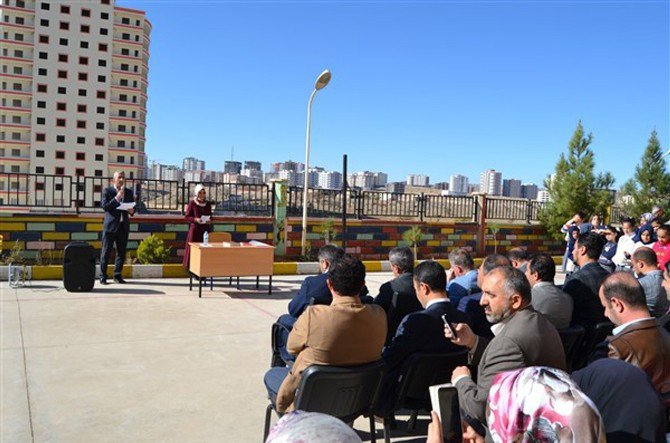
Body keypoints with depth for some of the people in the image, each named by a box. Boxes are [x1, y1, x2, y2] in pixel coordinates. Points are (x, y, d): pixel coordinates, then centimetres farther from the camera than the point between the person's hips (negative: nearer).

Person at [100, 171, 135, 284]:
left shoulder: (129, 192, 13)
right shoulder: (107, 191, 0)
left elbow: (132, 207, 17)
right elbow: (105, 206, -12)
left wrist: (132, 211, -6)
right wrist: (117, 197, -19)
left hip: (123, 226, 4)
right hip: (110, 225, -4)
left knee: (122, 252, 6)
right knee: (106, 251, -1)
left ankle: (118, 275, 16)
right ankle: (103, 276, 5)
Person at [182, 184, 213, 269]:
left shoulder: (208, 204, 8)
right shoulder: (192, 203, -3)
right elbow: (186, 217, -1)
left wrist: (210, 220, -7)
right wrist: (195, 219, -18)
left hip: (206, 230, 3)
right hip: (195, 230, -3)